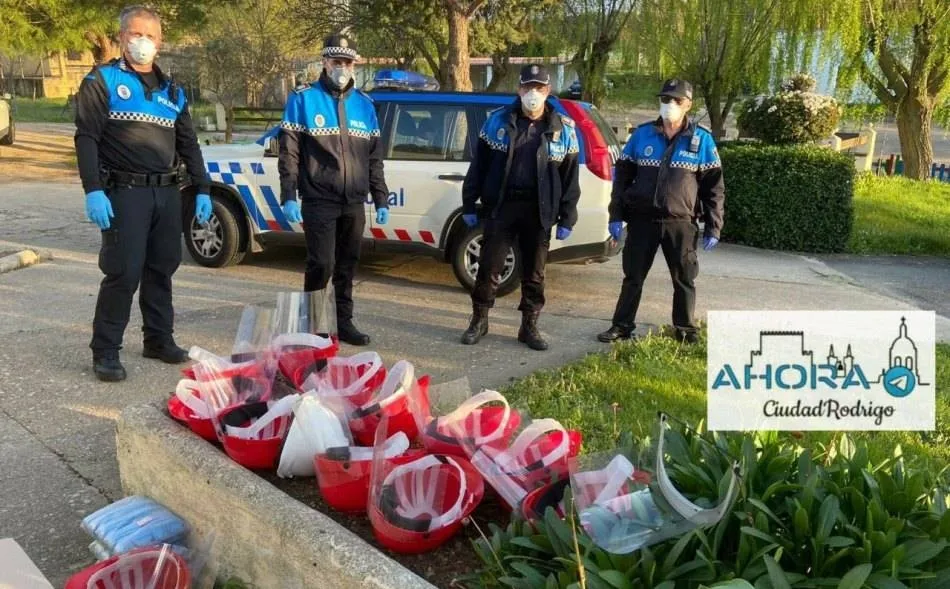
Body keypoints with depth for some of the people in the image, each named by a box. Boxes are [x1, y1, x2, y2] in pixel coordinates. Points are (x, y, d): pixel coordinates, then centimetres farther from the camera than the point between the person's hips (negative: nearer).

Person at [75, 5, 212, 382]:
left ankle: (159, 339, 23)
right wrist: (93, 190, -17)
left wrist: (202, 189, 10)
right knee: (124, 272, -8)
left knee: (162, 269, 10)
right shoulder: (102, 81, 1)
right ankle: (105, 351, 2)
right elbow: (86, 138, -7)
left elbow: (188, 144, 19)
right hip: (124, 193, -5)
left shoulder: (172, 91, 16)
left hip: (167, 194, 5)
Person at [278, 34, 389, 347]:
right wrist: (289, 197, -11)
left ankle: (344, 322, 21)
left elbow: (374, 158, 15)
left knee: (347, 267, 10)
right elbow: (288, 153, -4)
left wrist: (381, 200, 11)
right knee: (321, 265, -7)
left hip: (354, 203, 4)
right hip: (319, 201, -4)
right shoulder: (303, 99, 0)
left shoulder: (364, 104, 12)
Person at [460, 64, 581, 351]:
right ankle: (479, 321, 21)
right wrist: (469, 204, 3)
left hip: (539, 211, 1)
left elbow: (570, 177, 5)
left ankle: (529, 327, 22)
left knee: (534, 273, 8)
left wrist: (567, 218, 1)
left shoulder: (563, 129, 4)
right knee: (489, 267, 3)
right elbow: (478, 165, 6)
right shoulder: (498, 120, 3)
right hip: (501, 206, 0)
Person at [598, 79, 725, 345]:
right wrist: (616, 215, 2)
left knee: (684, 279, 7)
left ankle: (685, 330, 22)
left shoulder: (702, 140, 2)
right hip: (642, 220, 1)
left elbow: (713, 187, 3)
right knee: (633, 276, 8)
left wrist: (713, 228, -1)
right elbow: (622, 175, 7)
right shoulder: (642, 134, 5)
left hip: (681, 223, -1)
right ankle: (622, 326, 19)